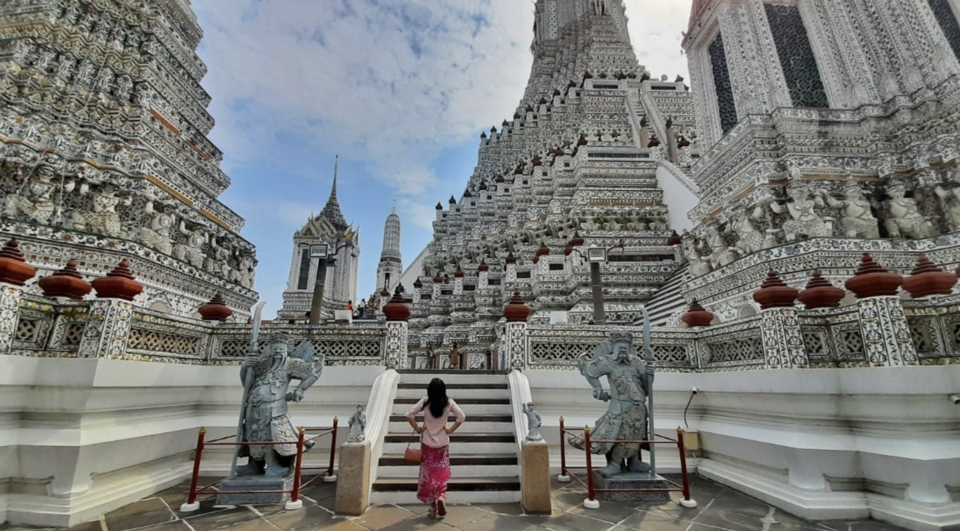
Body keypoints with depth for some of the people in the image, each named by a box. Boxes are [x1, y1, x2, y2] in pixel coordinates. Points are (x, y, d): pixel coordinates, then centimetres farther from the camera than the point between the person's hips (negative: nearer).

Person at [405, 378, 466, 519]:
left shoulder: (425, 401, -10)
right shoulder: (449, 402, -8)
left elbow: (410, 415, -12)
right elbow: (462, 417, -10)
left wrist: (417, 429, -2)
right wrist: (451, 430, -2)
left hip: (427, 443, 0)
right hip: (442, 443, 1)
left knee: (428, 474, 11)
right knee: (441, 473, 18)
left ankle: (432, 507, 13)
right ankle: (441, 497, -2)